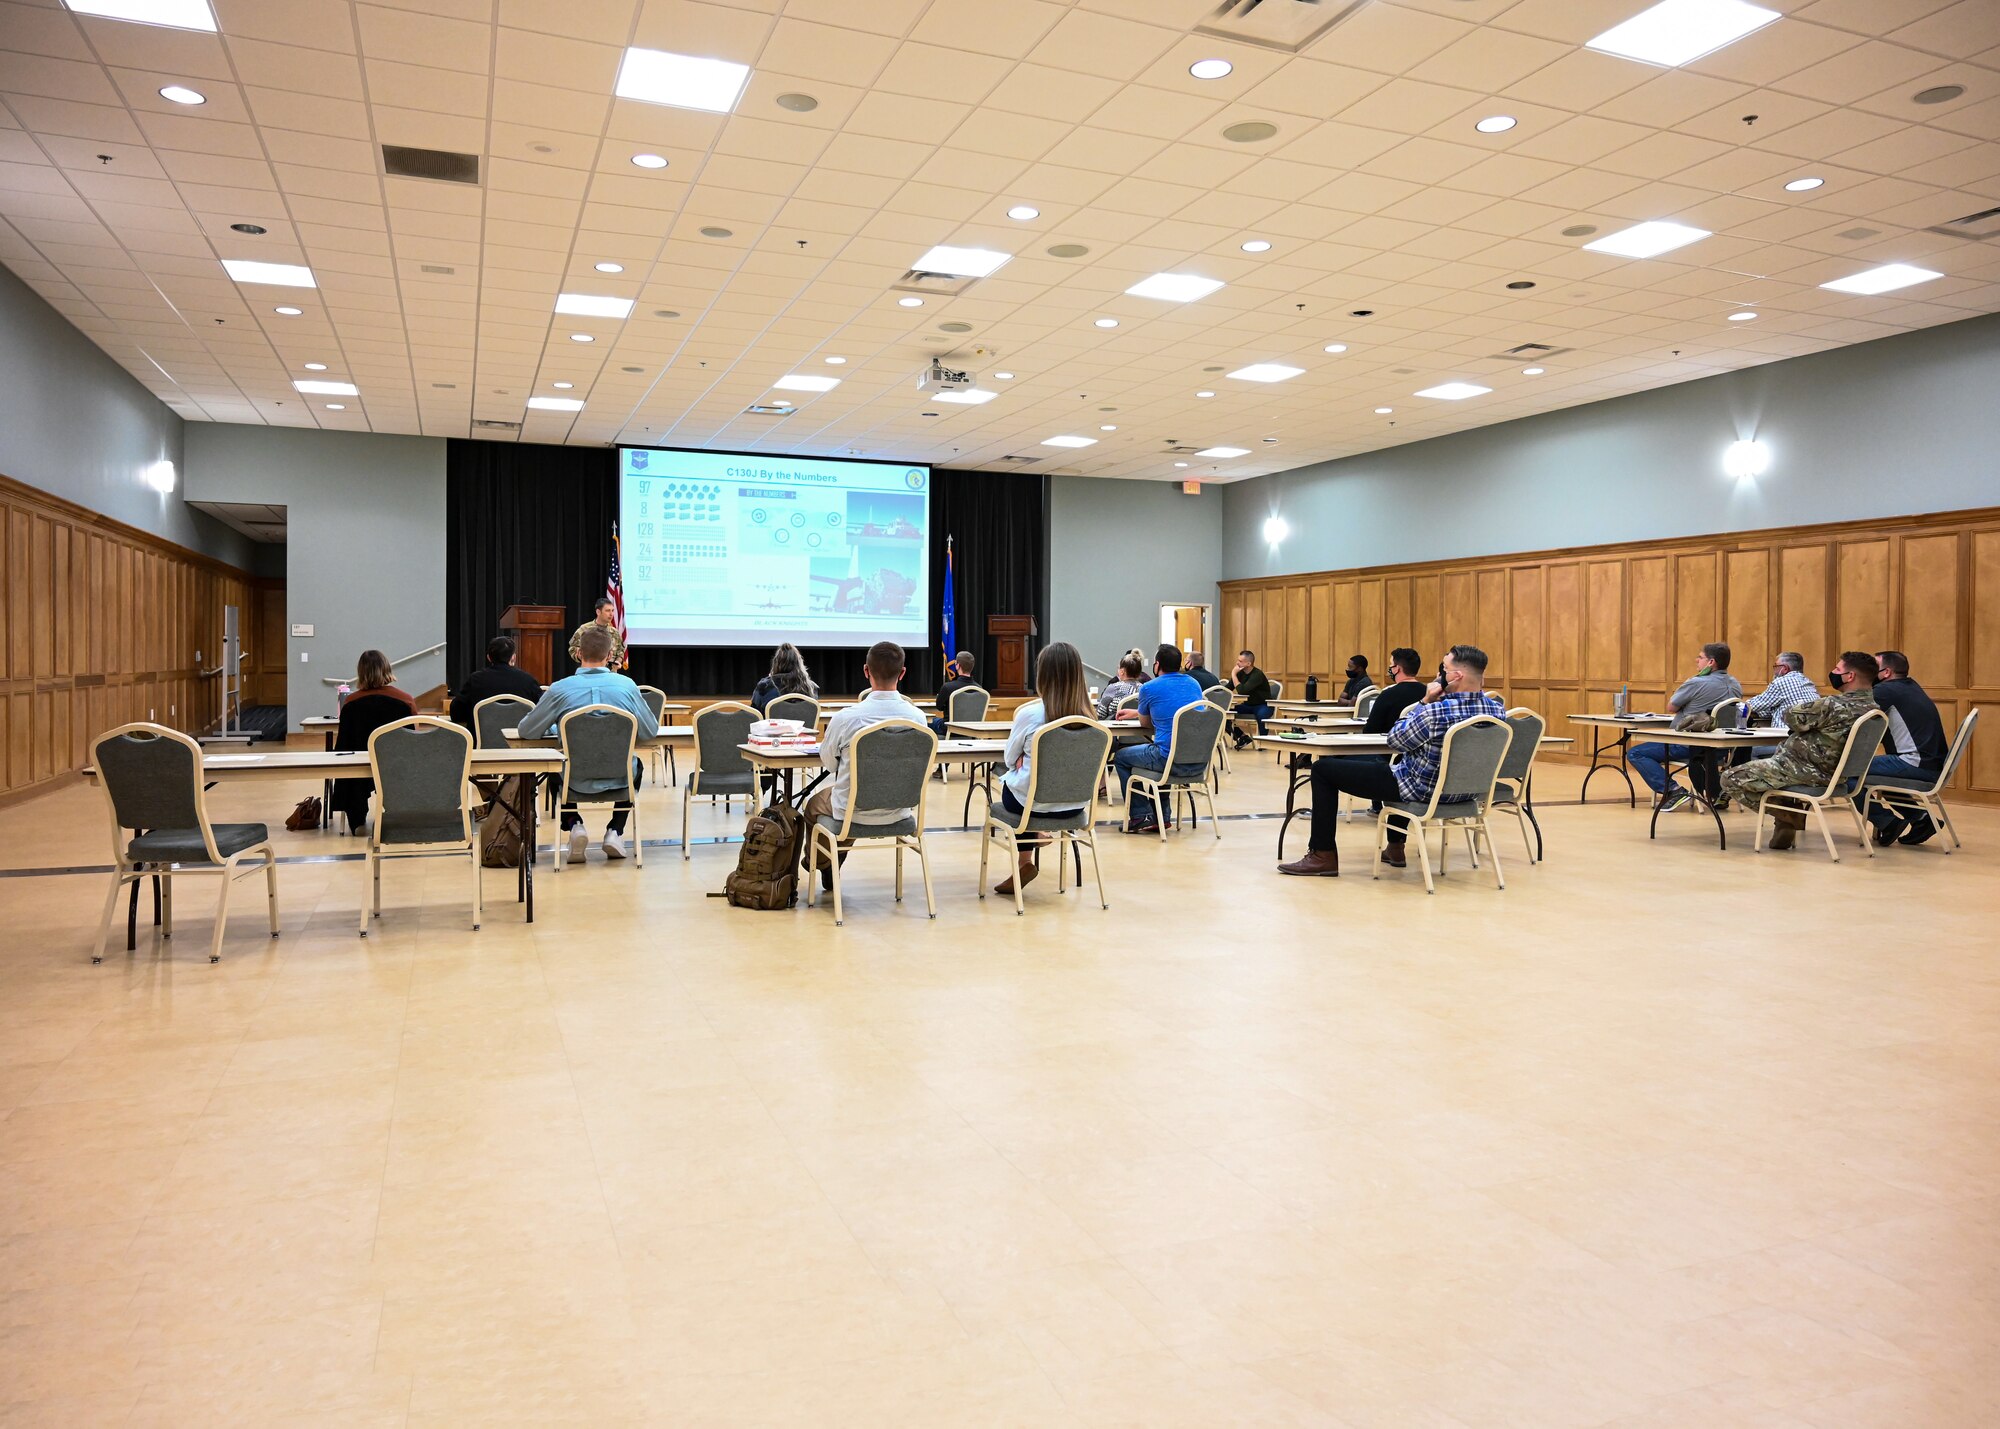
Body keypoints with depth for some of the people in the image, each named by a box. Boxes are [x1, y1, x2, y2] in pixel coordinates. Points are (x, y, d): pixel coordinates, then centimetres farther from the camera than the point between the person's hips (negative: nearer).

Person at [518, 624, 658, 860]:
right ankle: (615, 832, 21)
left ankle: (574, 825, 13)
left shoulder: (560, 689, -11)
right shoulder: (627, 686, -9)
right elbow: (651, 731, 1)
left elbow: (525, 730, 0)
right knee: (636, 766, 36)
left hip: (576, 781, 0)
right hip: (619, 778, 0)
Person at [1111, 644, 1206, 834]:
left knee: (1121, 757, 18)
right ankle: (1161, 816, 32)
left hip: (1169, 758, -6)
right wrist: (1135, 713, 37)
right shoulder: (1194, 684, 13)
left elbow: (1145, 724, 12)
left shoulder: (1149, 688, -4)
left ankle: (1140, 817, 13)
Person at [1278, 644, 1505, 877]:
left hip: (1419, 789, -8)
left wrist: (1424, 702, -9)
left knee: (1323, 768, 2)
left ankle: (1322, 856, 6)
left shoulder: (1435, 712, -30)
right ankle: (1395, 848, 43)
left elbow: (1395, 740, -13)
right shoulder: (1497, 709, -7)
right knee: (1402, 761, 42)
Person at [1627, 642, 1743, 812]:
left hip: (1688, 747, -9)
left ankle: (1673, 791, -17)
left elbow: (1671, 707, -7)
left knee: (1635, 754, -4)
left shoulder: (1696, 683, -21)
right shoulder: (1735, 686, 4)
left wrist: (1685, 684, 3)